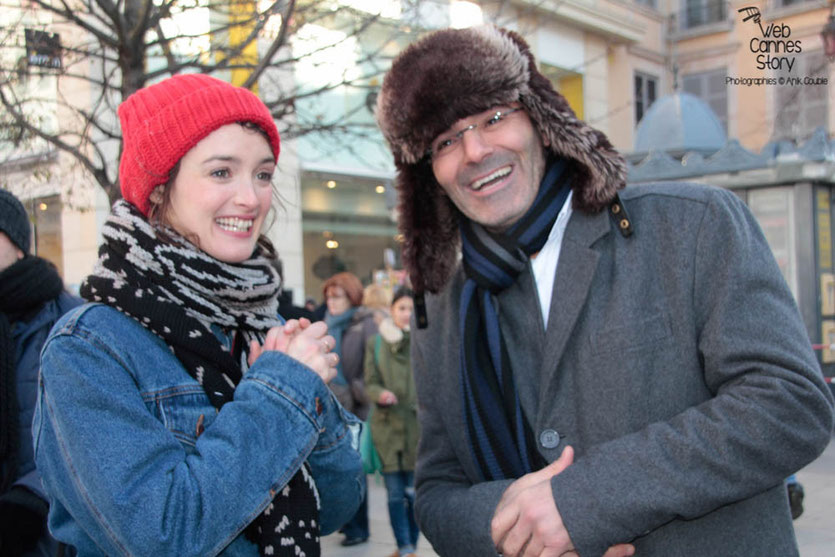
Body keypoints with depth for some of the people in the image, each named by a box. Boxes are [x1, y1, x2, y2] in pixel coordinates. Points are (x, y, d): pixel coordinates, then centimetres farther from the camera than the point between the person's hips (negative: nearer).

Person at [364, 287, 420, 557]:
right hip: (388, 425, 1)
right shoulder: (375, 343, 6)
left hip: (419, 426, -1)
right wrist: (380, 394, -13)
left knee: (414, 491, 4)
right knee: (395, 492, 2)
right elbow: (370, 383, 4)